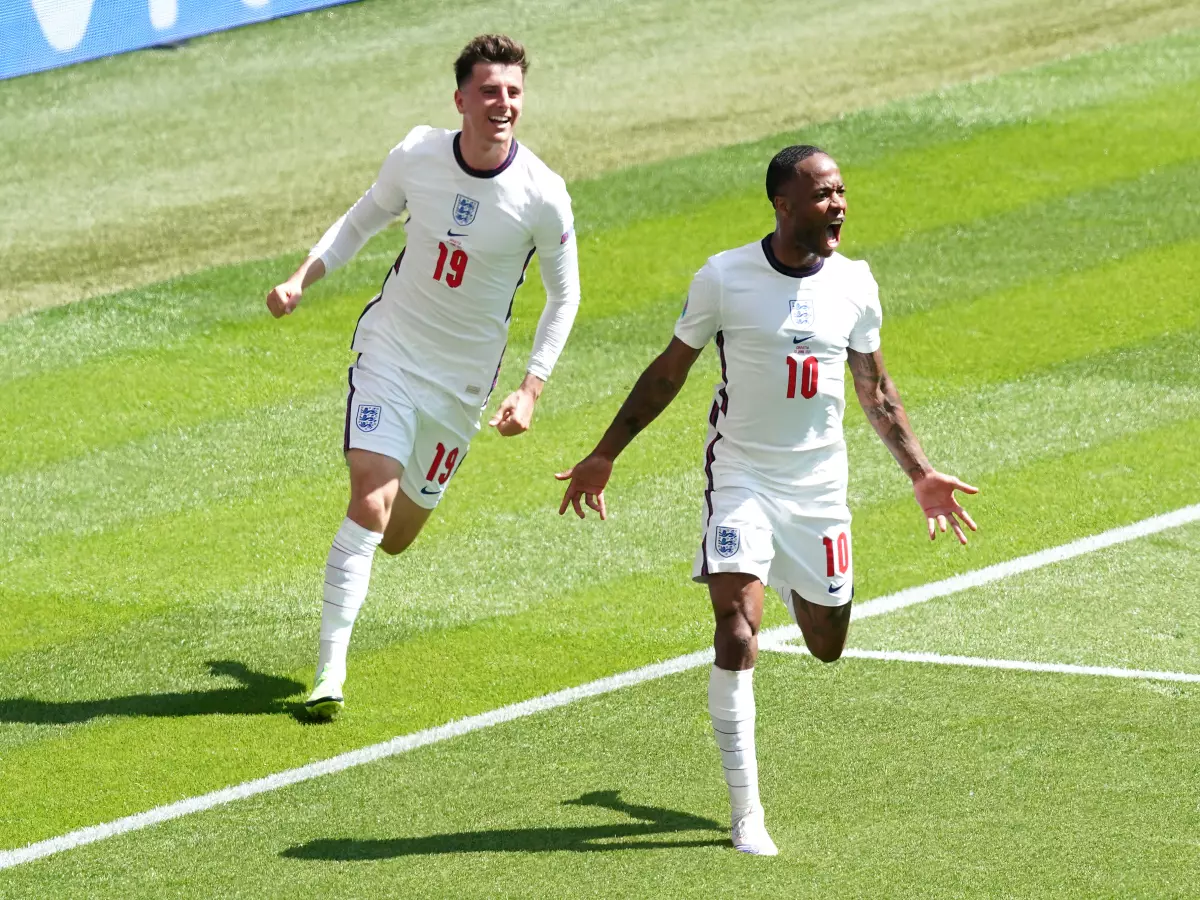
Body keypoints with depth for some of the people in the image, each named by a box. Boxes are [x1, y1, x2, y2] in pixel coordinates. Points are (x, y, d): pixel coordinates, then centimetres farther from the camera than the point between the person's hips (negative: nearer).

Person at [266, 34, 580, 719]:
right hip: (390, 347, -1)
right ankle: (330, 675, -12)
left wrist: (532, 390, -8)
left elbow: (565, 295, -1)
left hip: (464, 379, 1)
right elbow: (363, 220, 9)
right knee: (370, 506, -19)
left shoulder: (542, 195, -16)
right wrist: (302, 279, -5)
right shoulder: (418, 156, -11)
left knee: (397, 535, 10)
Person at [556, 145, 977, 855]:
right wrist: (605, 455, 3)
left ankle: (798, 587, 52)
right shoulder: (724, 278, -11)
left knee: (827, 645, 12)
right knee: (738, 630, -19)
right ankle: (747, 813, -13)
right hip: (742, 472, -3)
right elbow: (669, 371, 2)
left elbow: (875, 389, 12)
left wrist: (921, 473, 5)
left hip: (820, 480, 3)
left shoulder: (855, 283, -2)